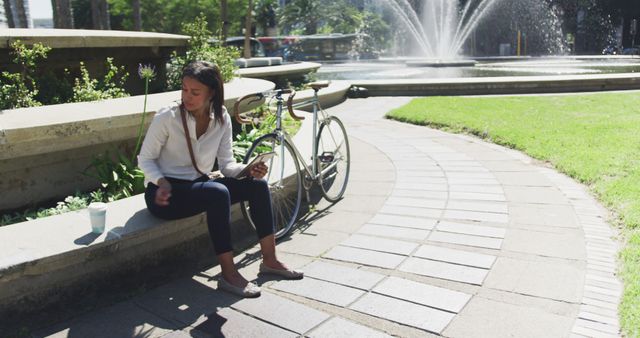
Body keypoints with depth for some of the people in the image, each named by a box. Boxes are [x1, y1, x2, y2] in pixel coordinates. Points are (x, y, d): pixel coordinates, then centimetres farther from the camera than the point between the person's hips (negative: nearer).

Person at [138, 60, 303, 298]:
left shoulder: (221, 118, -2)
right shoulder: (167, 117, -15)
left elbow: (226, 164, 1)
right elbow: (145, 159, -6)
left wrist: (248, 170, -20)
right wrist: (161, 182, -25)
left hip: (198, 186, 5)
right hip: (165, 193, -5)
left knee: (257, 185, -14)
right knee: (218, 192, -35)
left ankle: (269, 260, -5)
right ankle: (228, 274, -26)